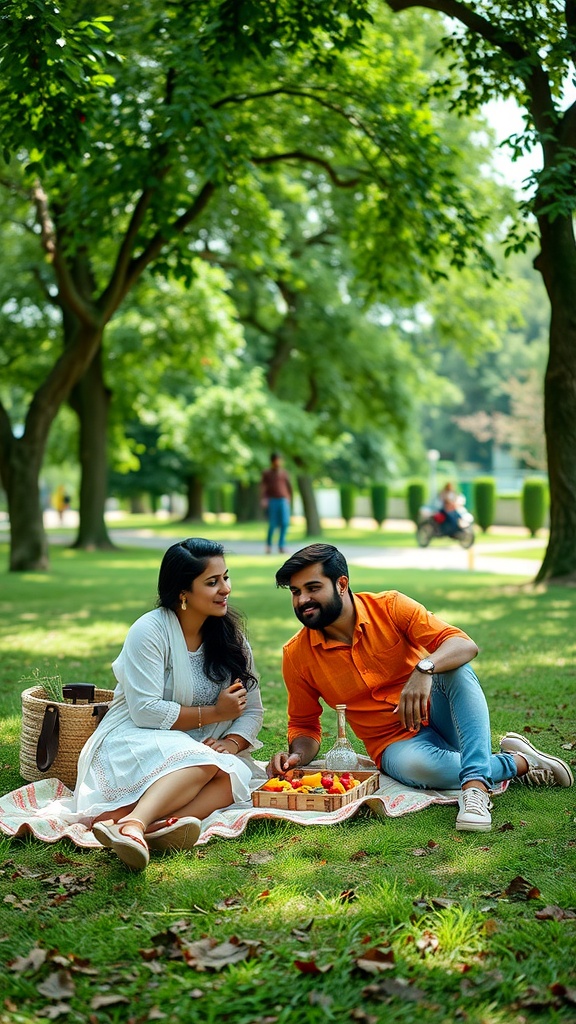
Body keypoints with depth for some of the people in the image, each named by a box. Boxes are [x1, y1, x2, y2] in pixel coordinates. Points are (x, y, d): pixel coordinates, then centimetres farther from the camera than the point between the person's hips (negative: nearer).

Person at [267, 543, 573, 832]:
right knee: (414, 765, -37)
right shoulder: (296, 655, -4)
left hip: (439, 714, 0)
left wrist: (424, 669, -39)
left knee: (455, 669, -32)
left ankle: (475, 783, -40)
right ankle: (518, 763, -15)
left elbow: (465, 645, -18)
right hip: (398, 743, 0)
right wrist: (296, 755, -16)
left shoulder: (389, 607, -9)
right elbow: (305, 725, 7)